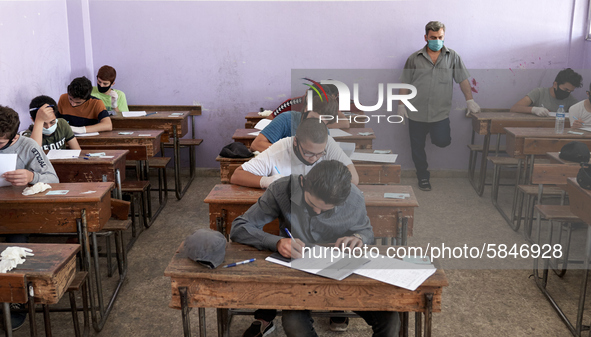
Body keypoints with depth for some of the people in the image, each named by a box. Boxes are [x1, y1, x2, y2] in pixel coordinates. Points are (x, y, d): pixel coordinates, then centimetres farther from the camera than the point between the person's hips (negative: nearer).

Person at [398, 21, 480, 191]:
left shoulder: (453, 57, 5)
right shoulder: (414, 59, 4)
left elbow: (463, 80, 5)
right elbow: (405, 83, 7)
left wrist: (470, 100, -3)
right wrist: (401, 105, 3)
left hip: (441, 112, -1)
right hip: (416, 113, 1)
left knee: (442, 141, -15)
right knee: (417, 147, 6)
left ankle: (437, 133, 21)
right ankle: (423, 176, 25)